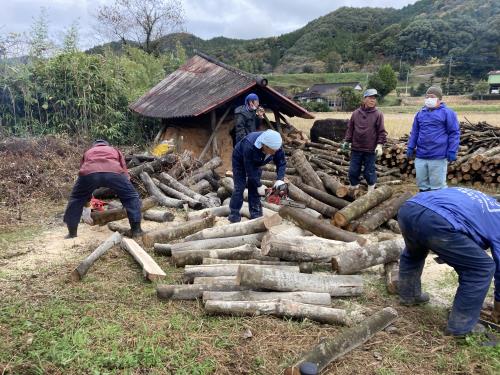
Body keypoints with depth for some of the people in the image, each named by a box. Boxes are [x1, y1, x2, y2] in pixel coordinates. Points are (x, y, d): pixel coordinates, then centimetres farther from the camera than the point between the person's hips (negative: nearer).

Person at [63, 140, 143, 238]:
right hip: (113, 172, -1)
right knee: (132, 197, 19)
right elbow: (125, 174, 34)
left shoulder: (88, 152, 43)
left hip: (89, 172, 1)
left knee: (76, 199, 25)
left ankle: (72, 234, 28)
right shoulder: (115, 151, 41)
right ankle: (136, 230, 14)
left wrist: (86, 208, 48)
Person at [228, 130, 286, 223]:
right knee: (240, 187, -9)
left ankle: (255, 214, 7)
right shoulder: (250, 146, -44)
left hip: (255, 162, 5)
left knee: (254, 186, 0)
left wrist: (280, 179, -34)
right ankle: (234, 215, -1)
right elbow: (250, 170, -35)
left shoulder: (276, 146, -30)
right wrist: (259, 186, -30)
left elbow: (281, 163, -20)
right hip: (240, 160, -4)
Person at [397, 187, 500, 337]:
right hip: (437, 222, -7)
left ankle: (408, 295, 52)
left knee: (413, 253, 40)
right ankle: (461, 326, 23)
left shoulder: (475, 198, 42)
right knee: (481, 268, 14)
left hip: (408, 209, 7)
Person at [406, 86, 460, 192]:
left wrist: (452, 151, -10)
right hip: (420, 156, 6)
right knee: (422, 184, 12)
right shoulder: (420, 113, 14)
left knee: (437, 186, -1)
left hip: (438, 157, -5)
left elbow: (454, 133, -4)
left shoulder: (447, 113, -2)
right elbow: (414, 132, 19)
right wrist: (410, 147, 11)